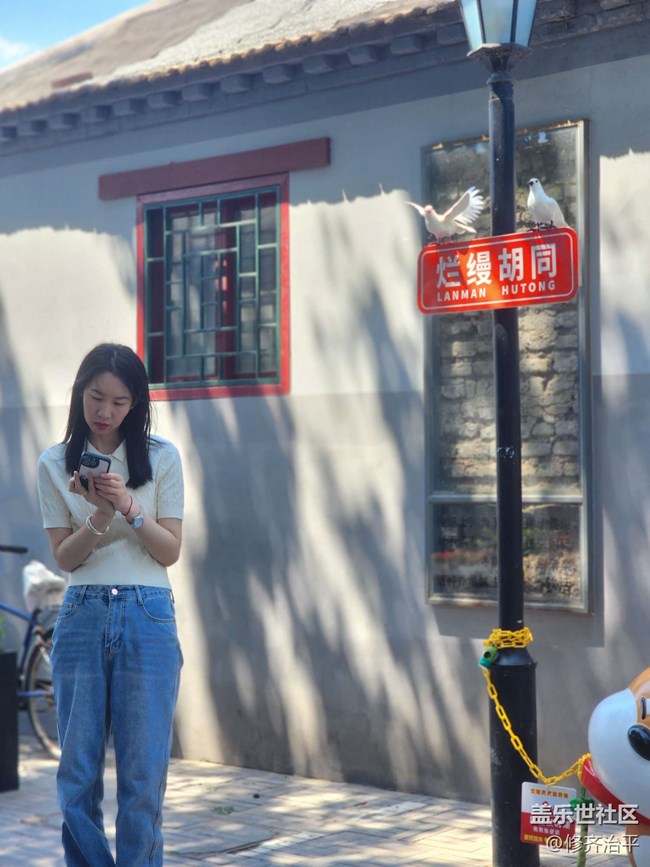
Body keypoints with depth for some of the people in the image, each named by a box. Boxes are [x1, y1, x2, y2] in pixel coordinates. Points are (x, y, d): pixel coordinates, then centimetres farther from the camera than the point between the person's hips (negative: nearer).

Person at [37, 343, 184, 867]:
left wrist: (130, 508, -16)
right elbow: (64, 557, 3)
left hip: (146, 617, -1)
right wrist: (98, 519, -16)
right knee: (78, 773, 3)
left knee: (143, 775, -1)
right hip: (82, 617, 1)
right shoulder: (55, 464, 6)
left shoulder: (162, 458, 3)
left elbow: (170, 552, 0)